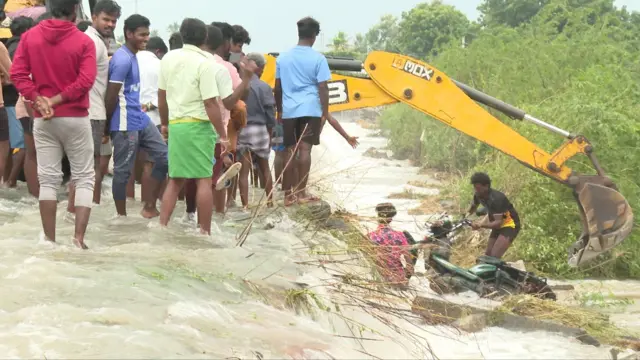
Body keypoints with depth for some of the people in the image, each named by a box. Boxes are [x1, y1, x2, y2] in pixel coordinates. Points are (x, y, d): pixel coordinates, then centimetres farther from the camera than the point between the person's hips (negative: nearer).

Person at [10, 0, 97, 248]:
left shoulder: (29, 37, 3)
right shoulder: (83, 42, -7)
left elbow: (17, 73, -4)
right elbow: (86, 81, -16)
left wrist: (39, 100, -9)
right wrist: (56, 100, -10)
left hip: (42, 119, 3)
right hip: (75, 118, -3)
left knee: (48, 179, 6)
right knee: (84, 178, 5)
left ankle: (49, 239, 4)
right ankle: (78, 237, -5)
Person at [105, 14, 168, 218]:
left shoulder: (132, 56, 13)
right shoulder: (122, 59, -17)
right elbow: (111, 96, -18)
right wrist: (108, 125, -10)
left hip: (140, 119, 10)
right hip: (125, 124, -10)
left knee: (164, 156, 9)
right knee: (123, 170, -1)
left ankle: (149, 207, 14)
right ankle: (121, 217, 8)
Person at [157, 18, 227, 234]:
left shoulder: (168, 58, 6)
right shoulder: (205, 64, -12)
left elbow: (161, 95, 14)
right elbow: (211, 104, -15)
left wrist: (164, 123, 26)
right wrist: (223, 136, -10)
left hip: (175, 124, 6)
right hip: (198, 126, -6)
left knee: (175, 179, 14)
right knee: (204, 180, 0)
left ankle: (162, 227, 9)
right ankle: (205, 232, 1)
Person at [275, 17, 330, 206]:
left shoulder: (282, 58, 8)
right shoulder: (318, 58, -4)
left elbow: (278, 87, 12)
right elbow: (322, 88, -7)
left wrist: (279, 110, 21)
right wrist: (325, 113, -2)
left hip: (289, 110, 4)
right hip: (310, 109, -4)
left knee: (290, 150, 8)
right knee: (305, 149, -3)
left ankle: (288, 194, 8)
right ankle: (302, 192, -3)